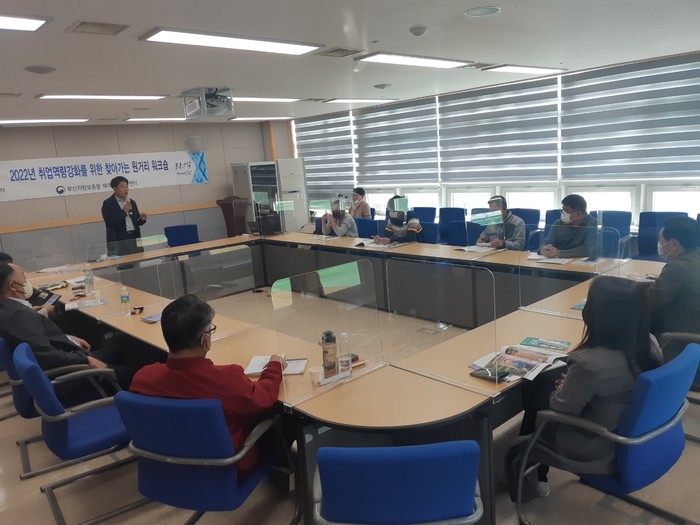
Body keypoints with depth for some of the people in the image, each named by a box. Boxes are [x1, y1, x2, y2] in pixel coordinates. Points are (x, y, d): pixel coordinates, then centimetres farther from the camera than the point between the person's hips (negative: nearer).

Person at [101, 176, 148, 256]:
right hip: (118, 242, -5)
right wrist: (123, 212, -15)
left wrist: (142, 219, -3)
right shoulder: (108, 204, -1)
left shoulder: (132, 202, 15)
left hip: (134, 239, 5)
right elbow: (109, 223, -13)